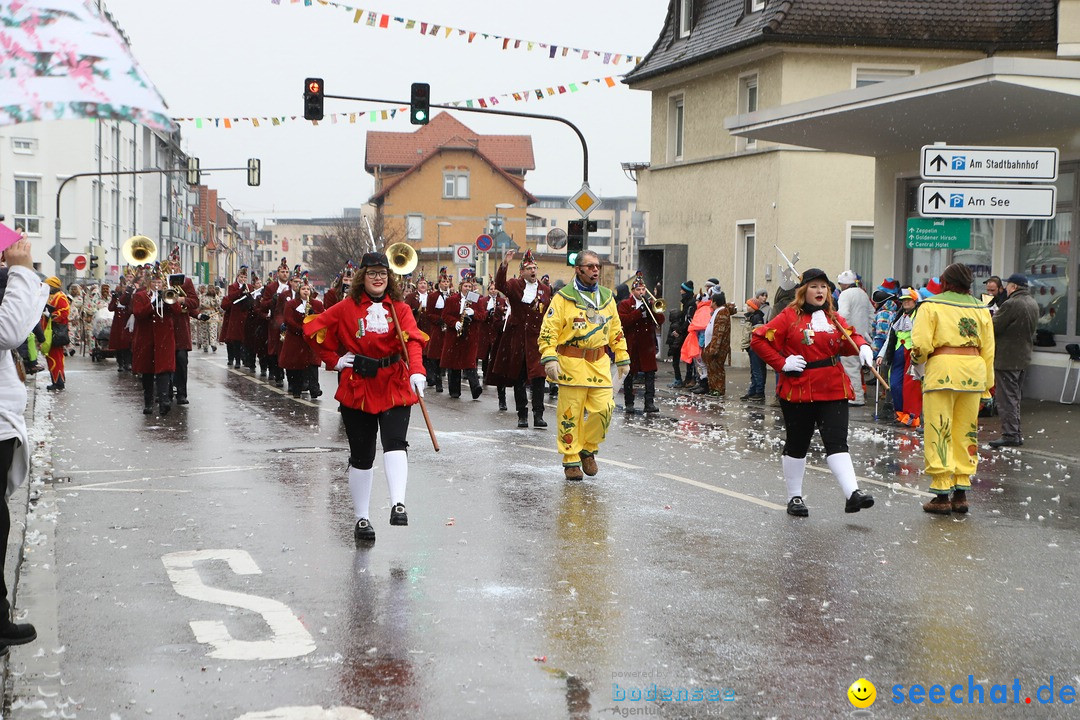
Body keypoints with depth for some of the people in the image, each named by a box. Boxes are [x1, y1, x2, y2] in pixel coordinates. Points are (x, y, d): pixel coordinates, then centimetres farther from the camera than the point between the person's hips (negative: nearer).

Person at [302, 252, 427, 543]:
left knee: (395, 443, -20)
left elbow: (412, 341, -13)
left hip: (394, 385, 0)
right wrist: (334, 360, 2)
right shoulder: (347, 307, 2)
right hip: (357, 387, 0)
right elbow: (312, 329, 8)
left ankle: (398, 504, -30)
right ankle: (361, 518, 15)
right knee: (361, 455, 5)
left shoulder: (400, 309, 2)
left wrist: (417, 371, -32)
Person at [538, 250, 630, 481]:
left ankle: (588, 449, 20)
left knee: (603, 409, -4)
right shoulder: (563, 298, -3)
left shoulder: (607, 297, 14)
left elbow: (616, 331, 21)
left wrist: (623, 359, 18)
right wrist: (549, 358, -18)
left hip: (599, 364, 4)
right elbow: (548, 331, -7)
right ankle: (571, 460, 11)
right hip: (571, 364, -4)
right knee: (570, 414, -1)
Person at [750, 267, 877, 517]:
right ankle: (794, 497, 21)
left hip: (833, 390, 3)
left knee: (837, 442, -7)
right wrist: (782, 363, -10)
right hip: (798, 391, -3)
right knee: (797, 444, 9)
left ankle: (852, 494, -17)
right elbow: (758, 339, -5)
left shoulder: (833, 317, 11)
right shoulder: (790, 316, -3)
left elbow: (849, 338, 12)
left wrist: (862, 346, -11)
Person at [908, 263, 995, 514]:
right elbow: (988, 349, 11)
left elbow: (921, 345, -9)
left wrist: (918, 360, 13)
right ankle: (961, 493, 13)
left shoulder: (931, 305, 0)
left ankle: (942, 495, 0)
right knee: (965, 433, 12)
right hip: (974, 369, 4)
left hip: (943, 367, -4)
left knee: (939, 434, 0)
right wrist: (986, 385, 17)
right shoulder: (981, 309, 13)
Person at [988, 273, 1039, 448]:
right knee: (1015, 396, 17)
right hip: (1024, 356, 9)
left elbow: (993, 328, -17)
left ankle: (1010, 434, -7)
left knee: (1006, 397, -5)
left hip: (1007, 359, -9)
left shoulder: (1011, 304, -20)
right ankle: (1016, 433, 20)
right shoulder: (1033, 304, 10)